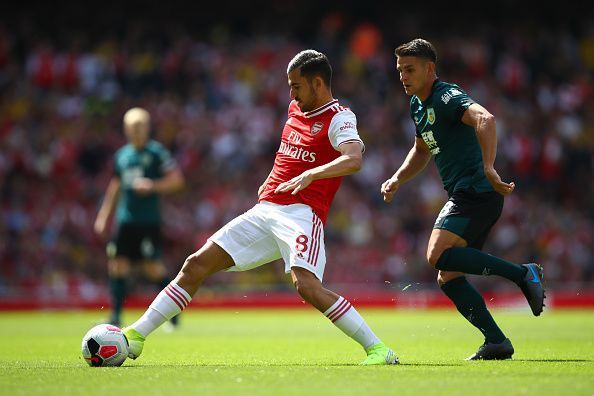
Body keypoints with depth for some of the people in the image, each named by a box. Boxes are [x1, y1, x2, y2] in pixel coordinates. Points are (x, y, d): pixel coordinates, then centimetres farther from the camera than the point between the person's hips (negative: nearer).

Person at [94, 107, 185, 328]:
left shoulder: (156, 152, -3)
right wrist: (103, 216, 20)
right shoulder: (122, 155, 14)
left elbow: (176, 180, -6)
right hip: (125, 220, 5)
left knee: (154, 268, -7)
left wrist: (152, 185, -19)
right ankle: (116, 316, 5)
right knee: (117, 266, -1)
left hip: (149, 221, -5)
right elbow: (115, 186, 23)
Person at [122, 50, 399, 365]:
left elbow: (354, 159, -26)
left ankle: (377, 349, -19)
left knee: (307, 286, -30)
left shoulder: (339, 118, -5)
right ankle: (137, 334, 8)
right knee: (197, 264, 2)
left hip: (302, 214, -8)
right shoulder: (295, 109, 18)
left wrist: (310, 175, -39)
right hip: (265, 210, 8)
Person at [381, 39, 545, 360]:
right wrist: (397, 180, 19)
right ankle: (496, 342, 5)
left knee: (438, 255, -25)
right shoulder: (418, 105, 18)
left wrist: (488, 167, -44)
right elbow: (422, 150, 35)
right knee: (448, 278, 5)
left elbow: (485, 119, -32)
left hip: (476, 191, -10)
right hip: (463, 196, 10)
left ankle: (523, 273, -19)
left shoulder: (446, 97, -13)